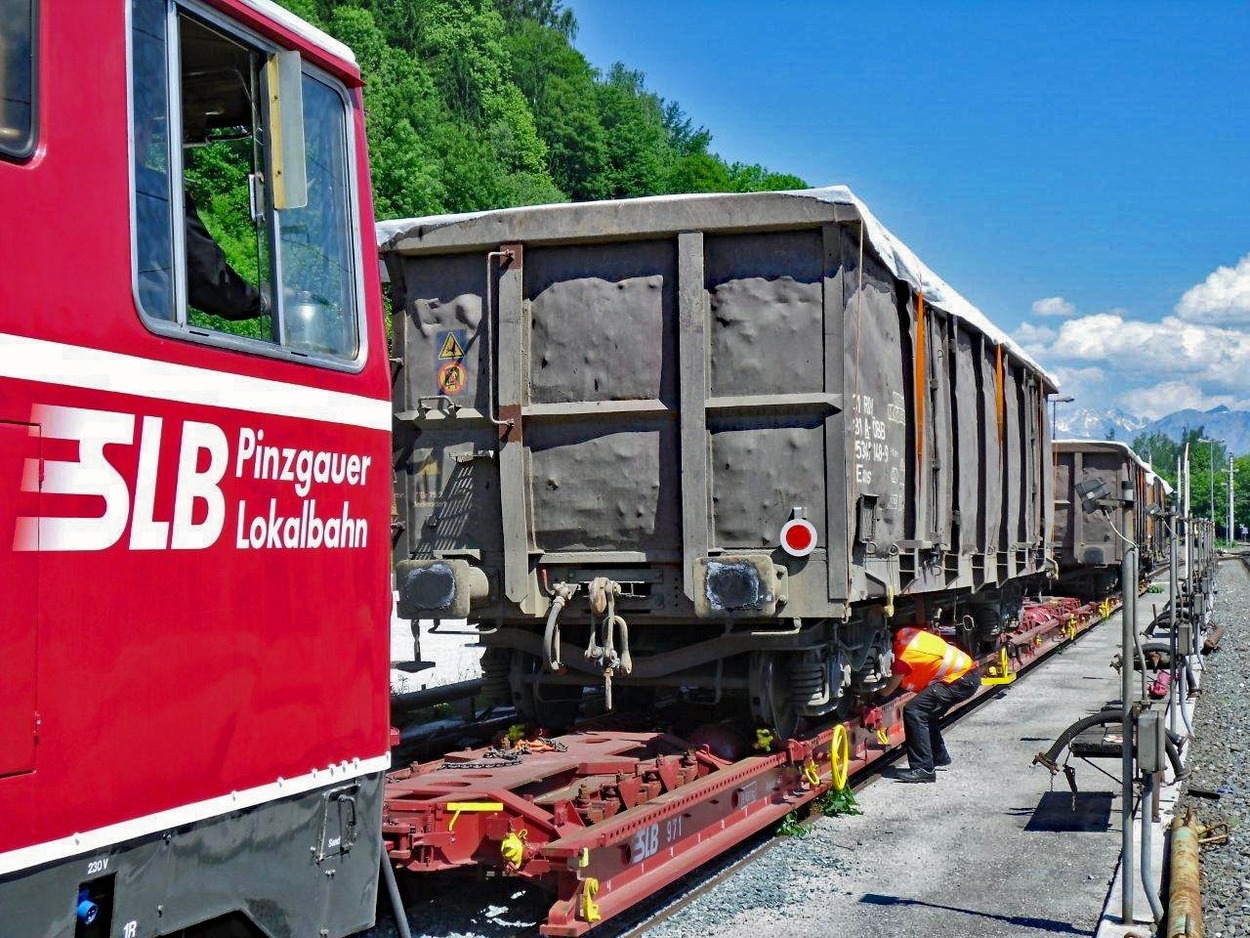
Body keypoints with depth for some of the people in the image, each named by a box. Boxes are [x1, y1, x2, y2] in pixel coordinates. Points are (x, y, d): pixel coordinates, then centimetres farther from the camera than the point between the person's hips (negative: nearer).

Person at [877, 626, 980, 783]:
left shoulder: (904, 657, -19)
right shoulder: (904, 633, 3)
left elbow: (888, 691, -5)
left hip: (961, 681, -10)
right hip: (969, 671, 10)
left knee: (913, 711, -15)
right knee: (926, 713, 20)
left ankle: (924, 769, -16)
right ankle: (940, 757, 37)